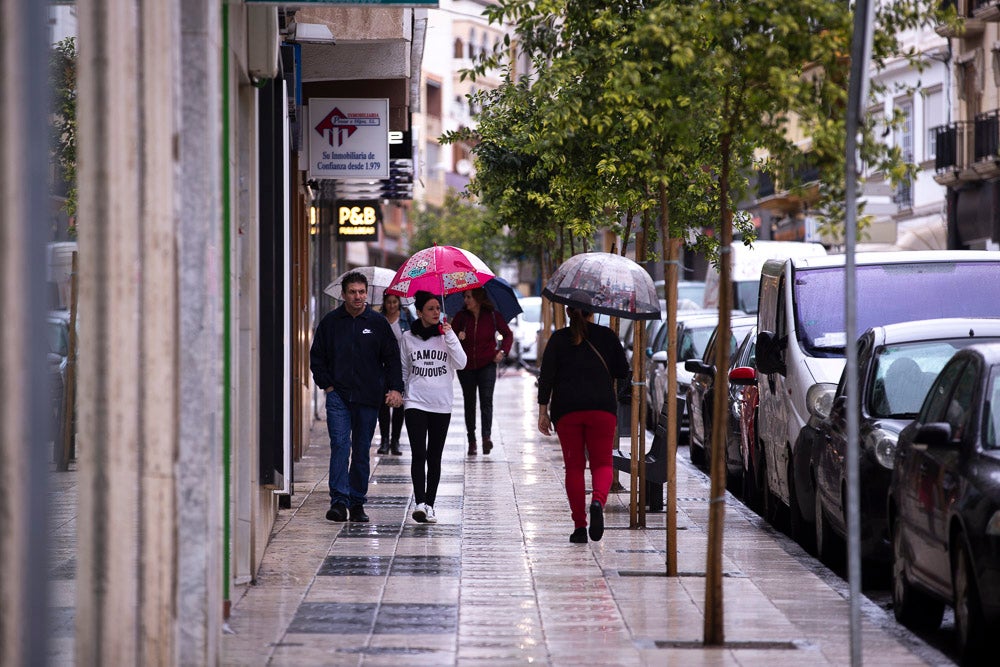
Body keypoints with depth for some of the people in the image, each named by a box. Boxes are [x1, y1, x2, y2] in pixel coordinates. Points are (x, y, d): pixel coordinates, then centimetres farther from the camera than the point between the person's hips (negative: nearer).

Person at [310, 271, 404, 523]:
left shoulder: (378, 323, 6)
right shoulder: (330, 322, 6)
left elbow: (392, 358, 9)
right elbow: (317, 357, 13)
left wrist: (395, 388, -3)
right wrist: (326, 384, 1)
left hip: (368, 398, 1)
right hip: (338, 395, -1)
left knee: (362, 450, 6)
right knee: (340, 444, -13)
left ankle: (358, 502, 13)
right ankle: (339, 501, -17)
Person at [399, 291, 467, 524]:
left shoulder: (446, 336, 6)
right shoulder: (408, 338, 5)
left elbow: (461, 363, -7)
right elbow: (402, 370, 13)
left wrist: (450, 336, -12)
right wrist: (398, 394, 7)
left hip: (441, 404, 1)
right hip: (415, 402, -1)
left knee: (435, 458, 5)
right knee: (419, 454, -14)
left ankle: (430, 505, 10)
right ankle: (420, 503, -21)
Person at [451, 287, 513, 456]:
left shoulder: (492, 316, -2)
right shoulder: (461, 316, 0)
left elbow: (508, 334, 9)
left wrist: (503, 351, -4)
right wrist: (457, 337, -19)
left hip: (486, 364, -2)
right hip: (466, 366, 2)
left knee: (486, 399, -15)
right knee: (469, 402, 6)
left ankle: (487, 436, -20)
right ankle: (471, 440, 13)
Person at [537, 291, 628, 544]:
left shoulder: (558, 339, 5)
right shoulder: (606, 336, 5)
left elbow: (546, 376, -1)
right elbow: (623, 371, 8)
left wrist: (543, 411, 1)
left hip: (566, 410, 0)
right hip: (602, 407, 0)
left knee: (574, 466, 7)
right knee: (602, 463, 6)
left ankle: (579, 525, 2)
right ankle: (598, 501, -25)